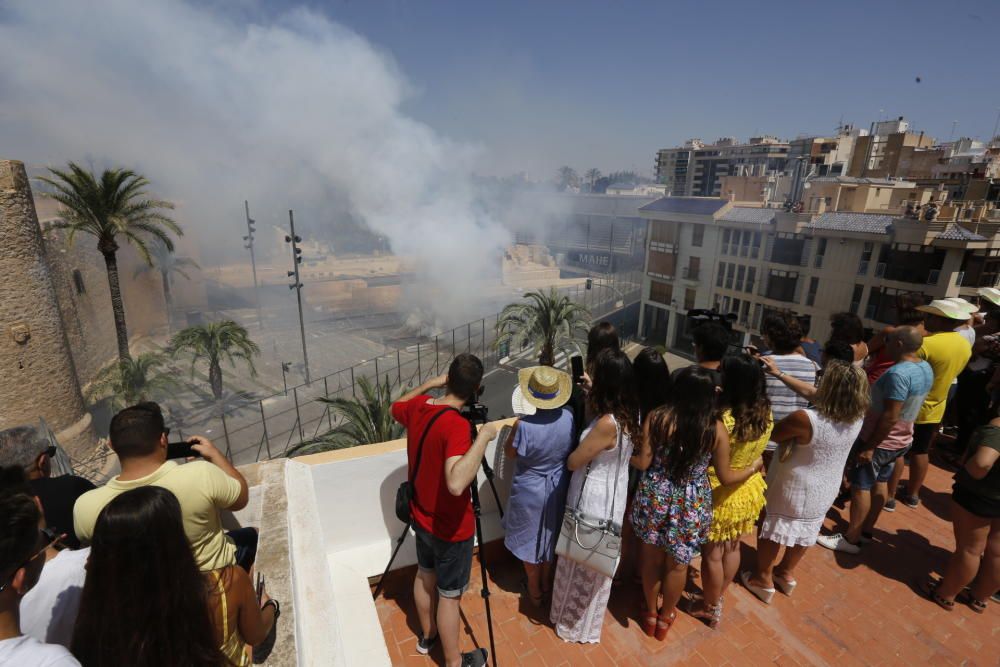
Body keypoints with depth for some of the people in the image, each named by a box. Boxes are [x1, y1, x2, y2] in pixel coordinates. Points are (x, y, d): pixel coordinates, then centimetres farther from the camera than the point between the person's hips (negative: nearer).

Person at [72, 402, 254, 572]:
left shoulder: (86, 506, -27)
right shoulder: (201, 475, -36)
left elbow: (86, 540, -2)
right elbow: (241, 498, -15)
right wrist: (215, 454, -4)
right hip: (217, 572, -3)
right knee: (251, 535, 28)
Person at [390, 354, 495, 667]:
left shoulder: (416, 406, -10)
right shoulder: (457, 425, -34)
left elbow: (395, 408, 15)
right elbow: (456, 483, -46)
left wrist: (429, 384, 9)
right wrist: (483, 436, -39)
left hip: (421, 516, 7)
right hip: (451, 527, -7)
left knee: (425, 574, 28)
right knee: (450, 594, 13)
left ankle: (427, 634, 52)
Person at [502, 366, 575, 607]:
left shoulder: (524, 425, -32)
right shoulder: (569, 417, -18)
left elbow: (510, 453, -13)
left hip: (530, 492, -4)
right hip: (558, 489, 4)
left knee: (530, 541, 20)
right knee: (550, 538, 26)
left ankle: (535, 592, 39)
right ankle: (547, 585, 47)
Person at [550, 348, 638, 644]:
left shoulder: (608, 424, -32)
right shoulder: (629, 412, -7)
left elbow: (573, 462, -19)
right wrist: (591, 398, -1)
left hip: (594, 498, -8)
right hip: (613, 494, 8)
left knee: (583, 561, 15)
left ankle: (578, 623, 39)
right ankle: (585, 617, 50)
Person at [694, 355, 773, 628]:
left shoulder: (723, 420, -34)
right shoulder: (766, 414, -12)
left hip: (720, 495, -7)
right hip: (749, 489, 7)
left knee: (712, 555, 16)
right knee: (732, 548, 25)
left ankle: (711, 609, 36)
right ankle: (718, 598, 47)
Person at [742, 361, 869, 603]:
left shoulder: (805, 419, -34)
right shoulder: (856, 419, -14)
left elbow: (772, 433, -18)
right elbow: (815, 394, -2)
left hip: (793, 489, -6)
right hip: (824, 492, 6)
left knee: (772, 529, 17)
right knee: (805, 532, 26)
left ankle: (763, 579, 32)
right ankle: (786, 573, 47)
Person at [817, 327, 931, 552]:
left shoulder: (898, 373, -27)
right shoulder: (926, 368, 2)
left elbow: (891, 417, -27)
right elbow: (909, 407, 12)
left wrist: (869, 447, -21)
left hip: (880, 441, -9)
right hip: (900, 440, 9)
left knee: (861, 487, 2)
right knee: (879, 484, 19)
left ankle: (851, 540, 12)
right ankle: (866, 531, 32)